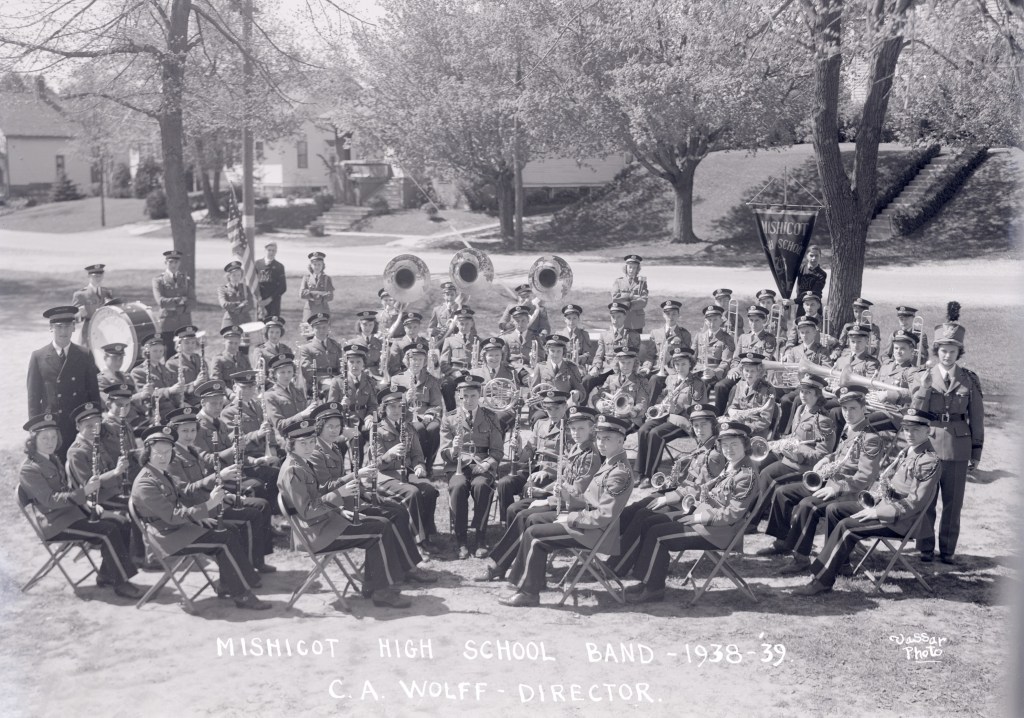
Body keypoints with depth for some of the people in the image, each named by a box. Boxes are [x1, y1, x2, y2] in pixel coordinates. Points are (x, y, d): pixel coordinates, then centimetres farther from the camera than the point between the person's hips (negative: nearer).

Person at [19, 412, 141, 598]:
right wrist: (83, 491, -30)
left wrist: (88, 503, 6)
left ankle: (106, 575, 3)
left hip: (71, 512, 9)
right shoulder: (29, 469, -15)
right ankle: (122, 582, -15)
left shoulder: (52, 460, 15)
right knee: (108, 531, -22)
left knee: (116, 523, -4)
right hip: (56, 523, -9)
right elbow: (50, 500, -23)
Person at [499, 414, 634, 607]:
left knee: (533, 534, -11)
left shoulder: (620, 473, -21)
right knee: (536, 518, 13)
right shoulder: (610, 464, 10)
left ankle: (529, 593, -1)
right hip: (587, 519, 10)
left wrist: (570, 518, -16)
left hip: (595, 532, -10)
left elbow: (604, 517, -25)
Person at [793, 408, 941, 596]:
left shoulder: (930, 461, -16)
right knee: (834, 509, 5)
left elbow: (915, 503, -20)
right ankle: (839, 562, 15)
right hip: (882, 503, 9)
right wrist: (873, 496, -1)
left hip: (901, 519, -9)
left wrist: (878, 512, -21)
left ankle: (822, 581, -21)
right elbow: (884, 478, 20)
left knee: (846, 526, -24)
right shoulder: (906, 453, 12)